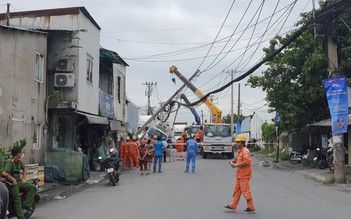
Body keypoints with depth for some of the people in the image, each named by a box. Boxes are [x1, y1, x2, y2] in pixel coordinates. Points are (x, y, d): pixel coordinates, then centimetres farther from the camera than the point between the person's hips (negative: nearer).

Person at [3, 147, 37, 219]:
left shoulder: (19, 162, 8)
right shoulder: (10, 163, -17)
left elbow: (24, 169, 26)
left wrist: (23, 178, 17)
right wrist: (13, 179, -29)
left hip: (19, 181, 8)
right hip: (12, 184, -8)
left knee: (33, 188, -1)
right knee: (17, 200, -13)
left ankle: (26, 204, -5)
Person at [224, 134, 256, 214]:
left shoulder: (245, 151, -18)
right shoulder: (239, 151, 13)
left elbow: (246, 162, -26)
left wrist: (236, 165, -20)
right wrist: (233, 162, 4)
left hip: (244, 175, -10)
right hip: (239, 174, 10)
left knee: (246, 191, -3)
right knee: (237, 190, 15)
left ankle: (251, 208, 6)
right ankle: (233, 206, 24)